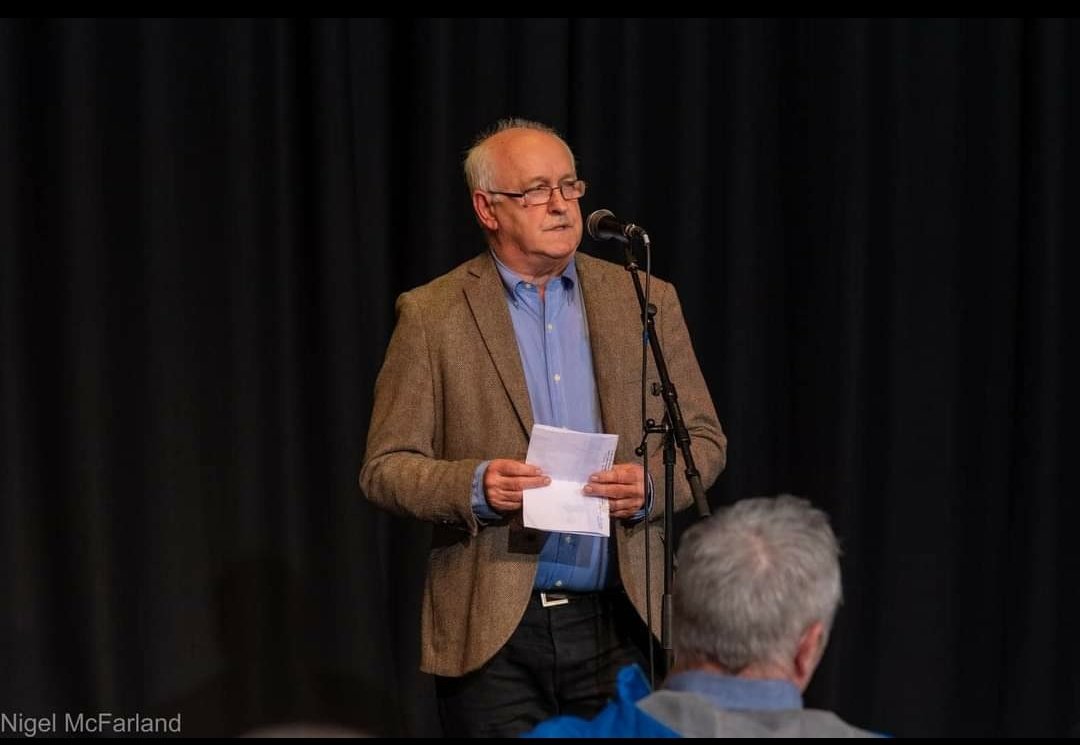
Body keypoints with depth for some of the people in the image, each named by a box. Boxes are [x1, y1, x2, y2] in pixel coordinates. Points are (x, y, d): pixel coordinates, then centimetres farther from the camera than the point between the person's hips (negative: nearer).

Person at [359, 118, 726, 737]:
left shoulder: (646, 302, 8)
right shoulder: (433, 315, 1)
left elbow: (704, 439, 10)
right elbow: (385, 468, 0)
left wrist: (648, 482, -11)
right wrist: (474, 485, -19)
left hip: (617, 617, 2)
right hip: (492, 631, -2)